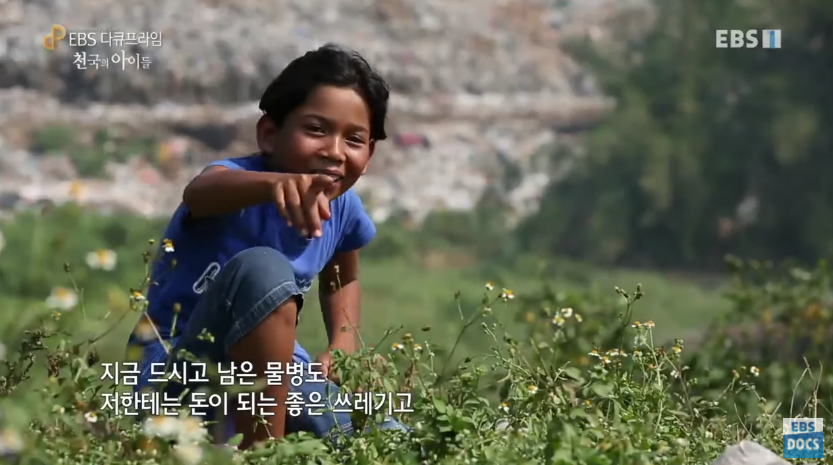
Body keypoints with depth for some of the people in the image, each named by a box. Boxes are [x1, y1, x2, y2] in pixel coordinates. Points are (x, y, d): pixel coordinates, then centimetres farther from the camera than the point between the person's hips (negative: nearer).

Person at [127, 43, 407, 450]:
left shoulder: (343, 209, 0)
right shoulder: (240, 183, -21)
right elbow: (201, 191, -48)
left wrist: (344, 346, 1)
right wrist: (275, 183, -70)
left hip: (264, 370, 6)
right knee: (262, 269, -34)